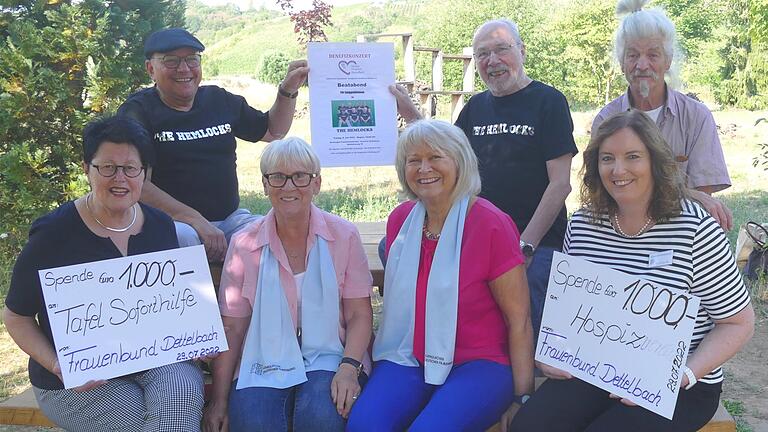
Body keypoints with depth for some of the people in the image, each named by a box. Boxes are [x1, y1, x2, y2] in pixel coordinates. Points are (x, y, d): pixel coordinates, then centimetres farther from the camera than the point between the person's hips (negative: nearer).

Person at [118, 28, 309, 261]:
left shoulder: (219, 100, 14)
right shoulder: (139, 111, -3)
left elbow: (273, 131, 29)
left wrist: (288, 91, 11)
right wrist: (197, 221, -24)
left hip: (230, 217, 5)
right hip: (169, 221, -5)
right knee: (183, 237, -39)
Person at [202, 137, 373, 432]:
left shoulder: (344, 236, 0)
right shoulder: (244, 245, 2)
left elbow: (359, 314, 1)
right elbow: (231, 327, 3)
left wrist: (348, 368, -16)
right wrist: (219, 400, -2)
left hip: (328, 359, 0)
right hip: (264, 365, 0)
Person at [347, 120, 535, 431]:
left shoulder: (491, 224, -11)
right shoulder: (400, 220, 5)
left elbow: (519, 320, -8)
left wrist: (522, 397, -10)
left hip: (478, 363, -4)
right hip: (408, 360, 4)